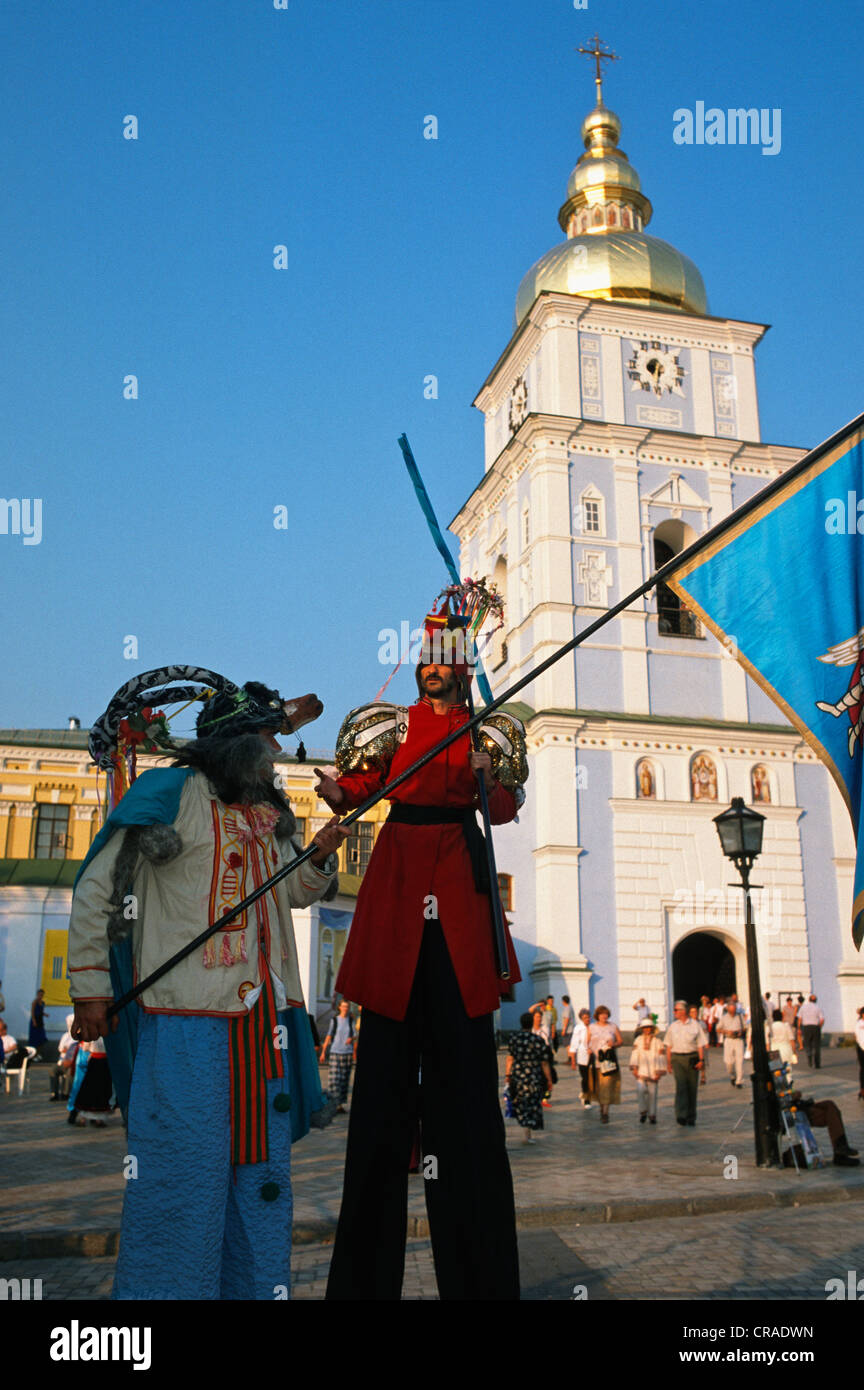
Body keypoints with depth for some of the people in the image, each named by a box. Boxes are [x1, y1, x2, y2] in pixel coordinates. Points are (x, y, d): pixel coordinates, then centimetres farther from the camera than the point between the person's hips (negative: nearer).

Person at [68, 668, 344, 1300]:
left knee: (262, 1165, 14)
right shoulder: (173, 794, -6)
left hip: (264, 1016, 8)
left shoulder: (267, 813, 16)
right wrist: (91, 986, -8)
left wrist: (320, 857, 6)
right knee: (185, 1169, -4)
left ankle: (257, 1285, 28)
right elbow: (96, 891, -5)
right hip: (188, 1016, -7)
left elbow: (292, 892, 26)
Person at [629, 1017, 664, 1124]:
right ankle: (643, 1111, 4)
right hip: (641, 1071, 0)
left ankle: (652, 1115, 14)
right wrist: (634, 1067, -2)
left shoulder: (657, 1041, 7)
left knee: (652, 1093, 1)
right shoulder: (638, 1040, 9)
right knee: (640, 1090, -15)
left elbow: (660, 1058, 6)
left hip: (652, 1072, 0)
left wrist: (659, 1072, 1)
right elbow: (635, 1054, 7)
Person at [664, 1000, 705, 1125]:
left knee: (692, 1088, 5)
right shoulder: (672, 1027, 10)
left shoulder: (695, 1026, 5)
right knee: (680, 1086, -14)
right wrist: (668, 1063, 8)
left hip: (692, 1058, 0)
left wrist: (701, 1060, -7)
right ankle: (681, 1115, -20)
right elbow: (668, 1046, 12)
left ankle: (691, 1117, 17)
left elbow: (700, 1045, 4)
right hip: (677, 1058, 0)